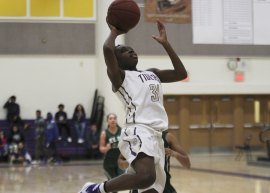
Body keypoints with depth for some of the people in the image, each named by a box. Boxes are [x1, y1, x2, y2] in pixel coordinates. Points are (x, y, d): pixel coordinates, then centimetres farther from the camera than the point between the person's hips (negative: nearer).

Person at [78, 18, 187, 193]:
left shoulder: (152, 73, 28)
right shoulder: (119, 76, 5)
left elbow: (181, 73, 26)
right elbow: (107, 49, -13)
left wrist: (165, 43, 26)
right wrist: (114, 32, 8)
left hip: (156, 136, 8)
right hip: (138, 132, -8)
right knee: (146, 176, -34)